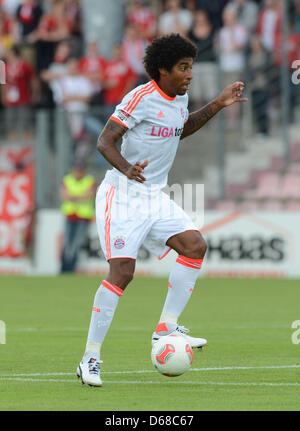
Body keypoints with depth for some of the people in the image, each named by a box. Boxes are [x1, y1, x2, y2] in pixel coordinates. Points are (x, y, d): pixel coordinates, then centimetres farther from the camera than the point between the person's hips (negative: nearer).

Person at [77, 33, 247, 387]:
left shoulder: (179, 98, 10)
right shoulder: (141, 98, -15)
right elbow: (104, 141, -18)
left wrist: (217, 106, 22)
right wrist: (126, 168, -37)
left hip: (155, 198, 8)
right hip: (122, 196, -8)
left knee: (195, 245, -10)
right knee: (122, 271, -17)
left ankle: (166, 328, -2)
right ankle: (90, 360, -12)